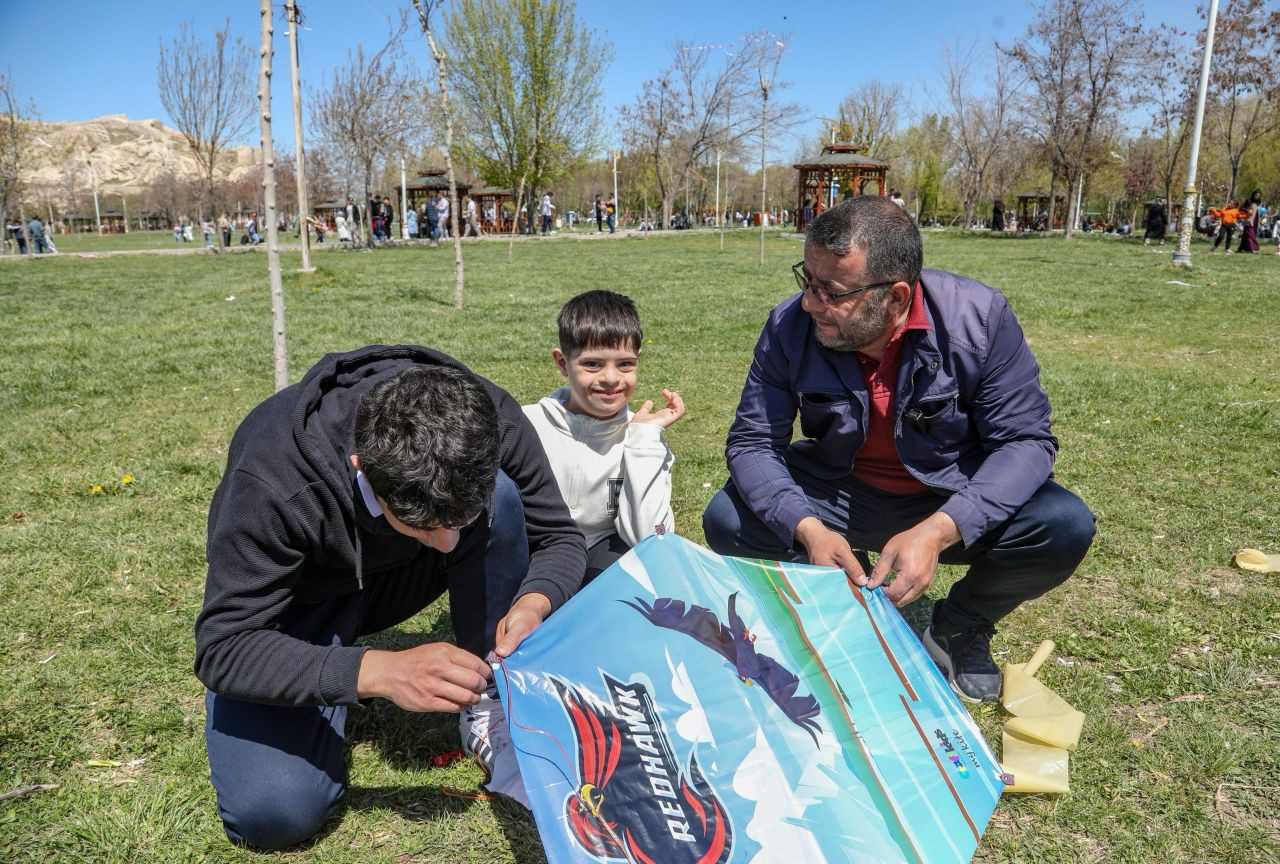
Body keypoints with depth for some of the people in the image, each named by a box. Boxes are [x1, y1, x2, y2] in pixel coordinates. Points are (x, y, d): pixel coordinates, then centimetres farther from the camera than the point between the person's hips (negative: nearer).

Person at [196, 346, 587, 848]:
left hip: (395, 578, 3)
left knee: (502, 498, -28)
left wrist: (536, 601, -36)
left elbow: (560, 537, -13)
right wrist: (378, 672, -46)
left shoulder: (491, 425, -28)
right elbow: (223, 648, -32)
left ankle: (497, 713, -13)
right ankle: (340, 667, 7)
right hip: (298, 601, -2)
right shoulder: (270, 481, -38)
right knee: (275, 814, -23)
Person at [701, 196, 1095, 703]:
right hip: (838, 495, 1)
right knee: (727, 521, -21)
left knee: (1065, 527, -27)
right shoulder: (790, 326, -17)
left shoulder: (978, 316, -21)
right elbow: (752, 442, -15)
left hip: (954, 500, -1)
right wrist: (808, 529, -35)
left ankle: (959, 628, 4)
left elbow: (1024, 439, -20)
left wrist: (937, 531, -37)